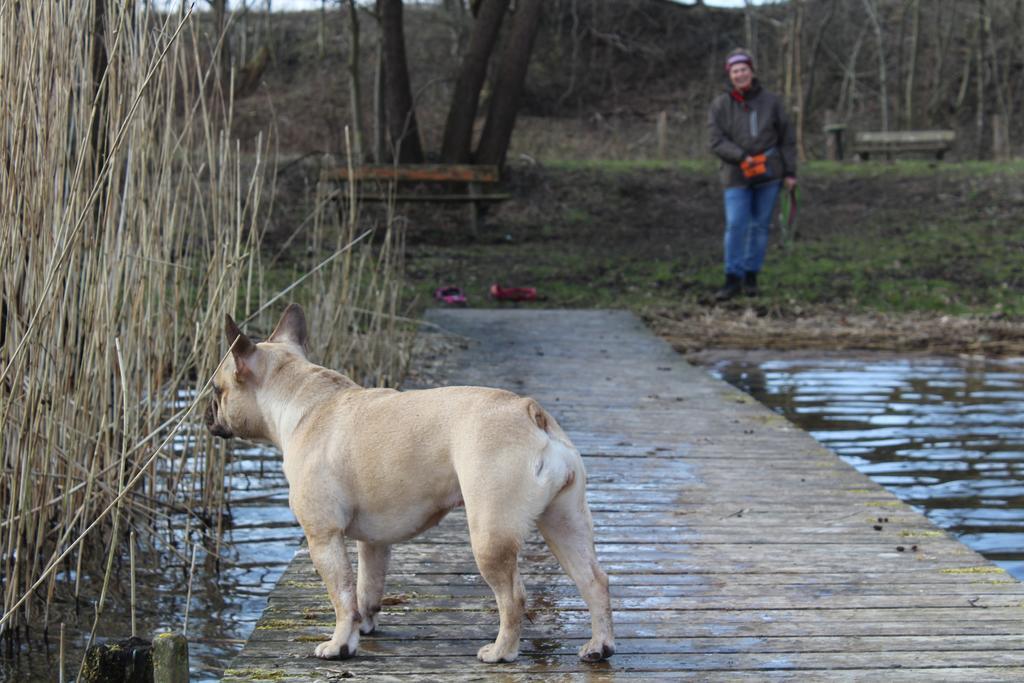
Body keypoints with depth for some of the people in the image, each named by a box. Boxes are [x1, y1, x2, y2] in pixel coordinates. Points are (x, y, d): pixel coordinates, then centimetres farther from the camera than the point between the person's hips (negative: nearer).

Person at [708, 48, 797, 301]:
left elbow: (787, 139, 6)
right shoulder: (720, 105, -1)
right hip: (737, 176, -1)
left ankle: (751, 275, 16)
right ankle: (733, 279, -3)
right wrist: (742, 157, -20)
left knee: (760, 225, 5)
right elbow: (717, 142, -7)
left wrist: (790, 172, 2)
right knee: (735, 225, -9)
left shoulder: (771, 102, 2)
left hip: (768, 175, 1)